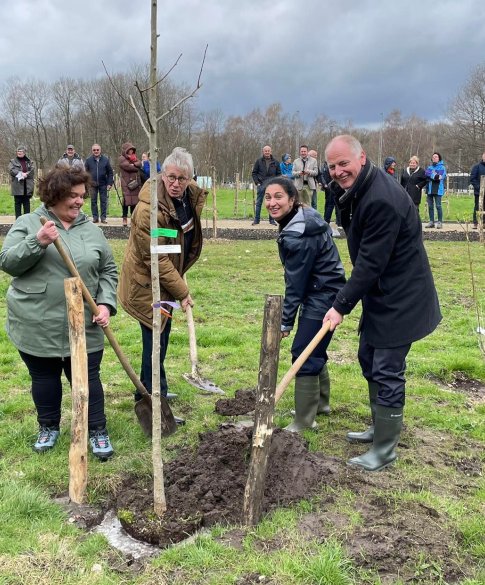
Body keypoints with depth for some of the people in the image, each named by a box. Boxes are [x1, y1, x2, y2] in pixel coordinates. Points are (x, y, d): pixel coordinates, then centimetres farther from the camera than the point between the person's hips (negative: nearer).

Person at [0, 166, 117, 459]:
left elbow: (108, 271, 9)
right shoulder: (28, 223, -1)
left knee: (87, 378, 7)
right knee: (44, 378, 14)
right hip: (36, 326, -1)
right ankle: (49, 427, 34)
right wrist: (37, 242, -23)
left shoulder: (91, 230, 6)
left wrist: (106, 303, -6)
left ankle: (98, 431, 22)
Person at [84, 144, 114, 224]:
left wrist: (110, 183, -3)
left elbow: (110, 172, 3)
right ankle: (95, 217, 12)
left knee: (103, 201, 3)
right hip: (92, 184, 1)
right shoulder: (88, 160, 1)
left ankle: (103, 217, 8)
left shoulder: (106, 159, 1)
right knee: (93, 201, 5)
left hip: (103, 184, 0)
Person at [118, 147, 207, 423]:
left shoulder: (191, 196, -3)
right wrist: (182, 291, -20)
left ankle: (148, 392, 40)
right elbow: (156, 260, -25)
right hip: (148, 283, -9)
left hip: (167, 278, 9)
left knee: (162, 335, 21)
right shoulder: (149, 210, -29)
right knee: (156, 342, -5)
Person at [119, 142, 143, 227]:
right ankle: (125, 218, -4)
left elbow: (139, 164, 3)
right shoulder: (121, 159, -1)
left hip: (135, 183, 6)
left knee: (135, 201, 6)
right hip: (126, 183, -6)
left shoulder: (134, 157, 21)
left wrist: (133, 164, -13)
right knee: (126, 200, -9)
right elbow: (128, 166, -16)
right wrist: (136, 166, -2)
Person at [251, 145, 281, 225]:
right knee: (258, 203, 2)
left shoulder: (275, 162, 7)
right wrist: (257, 183, -4)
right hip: (261, 185, -1)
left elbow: (279, 174, 10)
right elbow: (254, 173, 7)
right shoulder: (259, 161, 4)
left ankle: (272, 220, 11)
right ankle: (256, 220, 7)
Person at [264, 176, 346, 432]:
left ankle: (304, 422, 2)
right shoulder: (304, 218, 7)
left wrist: (286, 321, -13)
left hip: (322, 297, -10)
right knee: (314, 350, 19)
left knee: (304, 353, -7)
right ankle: (320, 403, 35)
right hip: (322, 292, 10)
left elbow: (295, 283, -20)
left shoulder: (298, 235, -24)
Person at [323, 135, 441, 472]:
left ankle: (385, 450, 12)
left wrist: (342, 305, -20)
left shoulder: (382, 200, -27)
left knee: (387, 372, -3)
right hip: (380, 296, 11)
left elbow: (371, 262, -26)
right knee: (369, 361, 20)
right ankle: (381, 428, 38)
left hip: (400, 301, -11)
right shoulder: (356, 191, 6)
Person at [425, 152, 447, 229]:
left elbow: (440, 176, -13)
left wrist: (430, 175, -7)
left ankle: (440, 222, -1)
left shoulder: (442, 167, 0)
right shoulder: (429, 167, 16)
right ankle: (431, 222, 14)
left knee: (438, 206, -6)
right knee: (430, 206, 7)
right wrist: (435, 176, -12)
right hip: (430, 189, 5)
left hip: (438, 189, -5)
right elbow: (426, 174, 0)